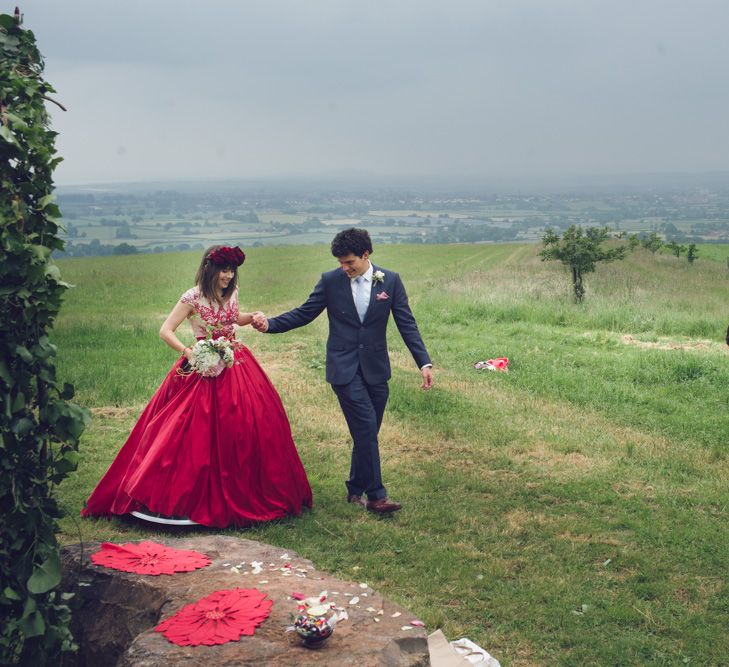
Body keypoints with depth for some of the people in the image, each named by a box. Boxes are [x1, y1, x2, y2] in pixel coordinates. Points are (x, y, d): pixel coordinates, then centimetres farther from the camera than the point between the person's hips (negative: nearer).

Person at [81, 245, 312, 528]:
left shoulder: (231, 293, 7)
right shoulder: (193, 298, -11)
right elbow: (165, 331, -11)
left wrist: (252, 317, 10)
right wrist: (188, 352, -22)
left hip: (237, 366, 6)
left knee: (248, 427, 6)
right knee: (204, 435, -6)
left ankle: (246, 493, 19)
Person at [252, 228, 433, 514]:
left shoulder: (390, 280, 0)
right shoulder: (331, 281, -3)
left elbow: (406, 323, 0)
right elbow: (303, 313, 2)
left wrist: (424, 362, -6)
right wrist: (269, 324, -12)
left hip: (375, 368, 3)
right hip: (344, 368, -2)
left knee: (367, 432, 9)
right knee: (366, 427, -12)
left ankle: (356, 489, 26)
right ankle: (375, 495, -4)